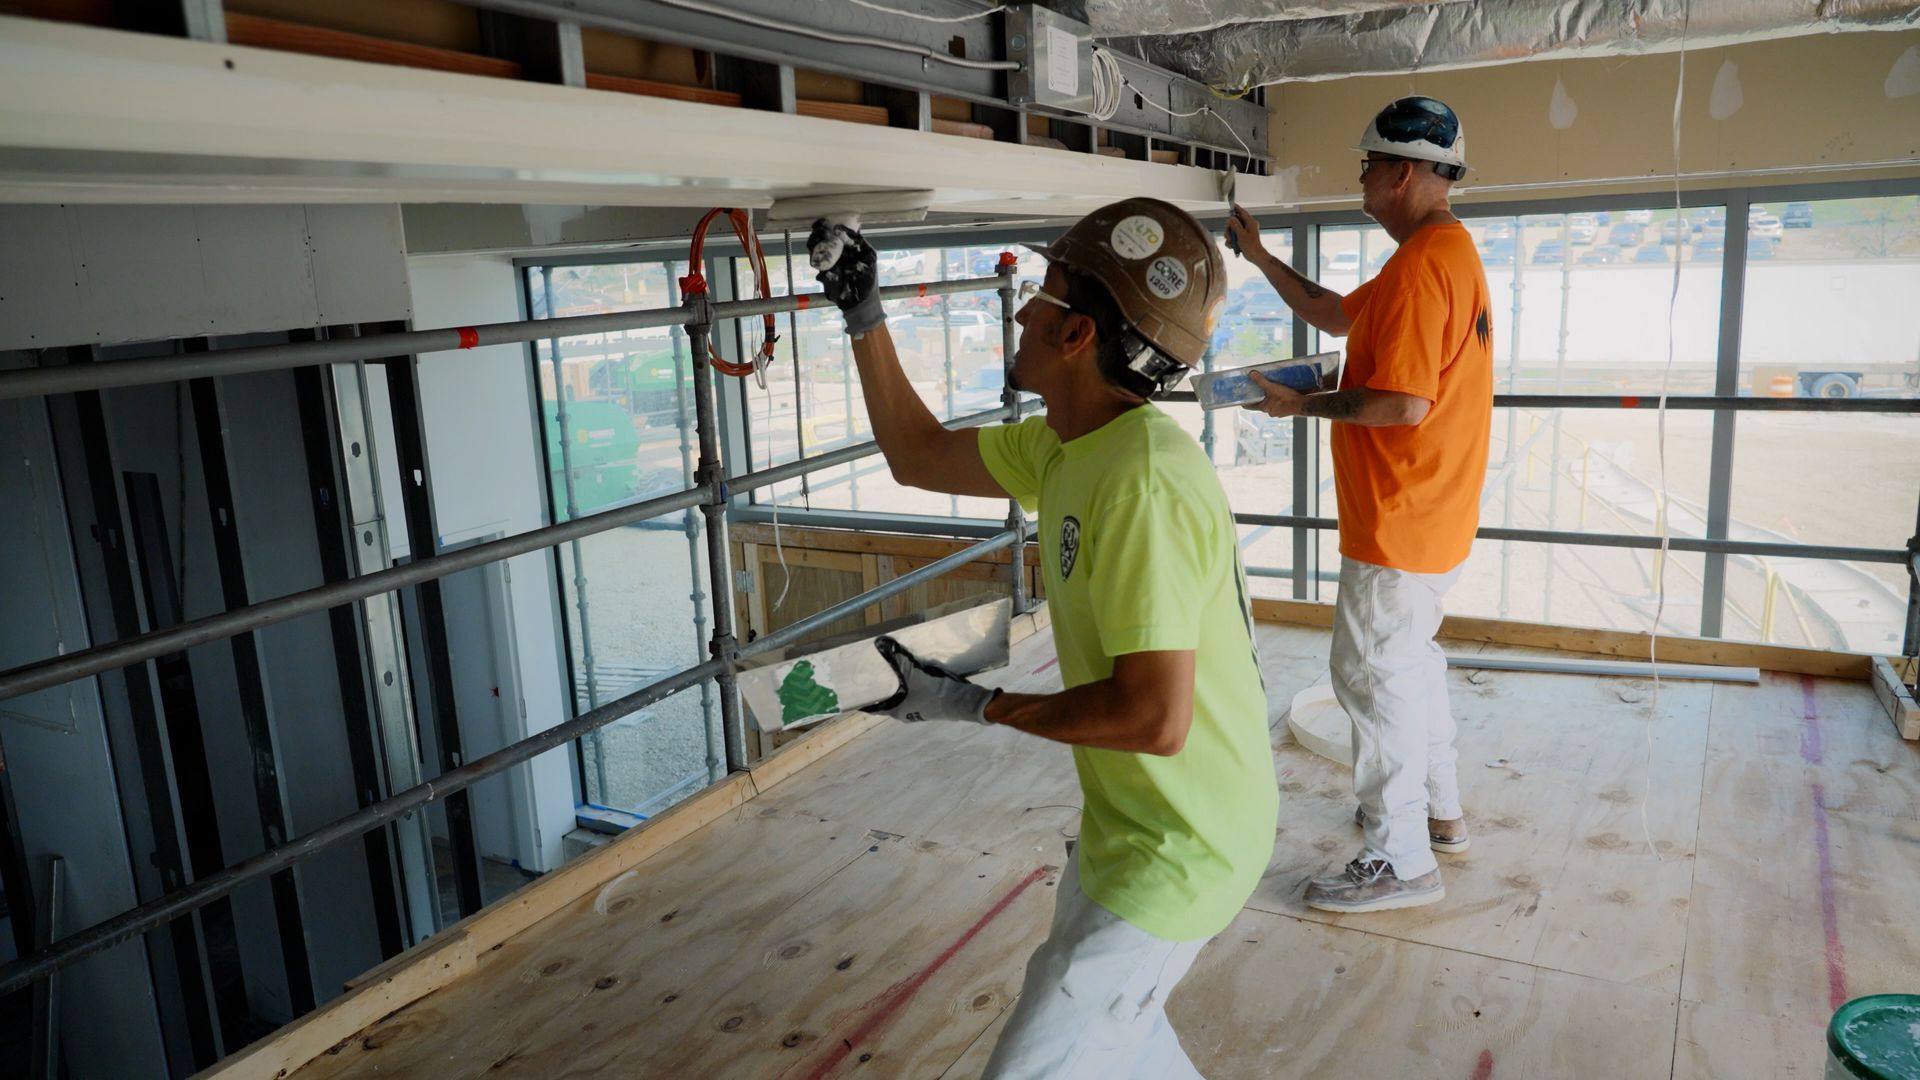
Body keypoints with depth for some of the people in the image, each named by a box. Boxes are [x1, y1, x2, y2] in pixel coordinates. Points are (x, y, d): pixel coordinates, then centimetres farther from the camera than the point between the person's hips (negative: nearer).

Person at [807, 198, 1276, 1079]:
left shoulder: (1142, 480, -30)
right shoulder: (1065, 449, -1)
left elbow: (1155, 717, -32)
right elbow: (918, 454, 13)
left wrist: (973, 705, -22)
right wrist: (863, 314, 9)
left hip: (1179, 846, -10)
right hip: (1130, 818, 10)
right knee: (1096, 1006, 29)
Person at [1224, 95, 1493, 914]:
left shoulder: (1422, 264, -22)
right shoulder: (1445, 251, 13)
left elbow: (1403, 403, -28)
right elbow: (1337, 316, 22)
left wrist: (1303, 405, -15)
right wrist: (1261, 258, 19)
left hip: (1400, 521, -11)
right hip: (1429, 513, 11)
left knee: (1373, 672, -2)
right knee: (1409, 656, 22)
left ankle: (1400, 860, 9)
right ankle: (1437, 810, 37)